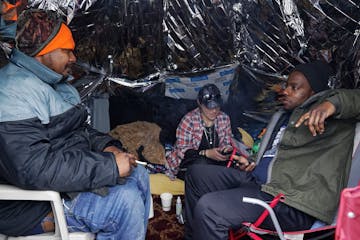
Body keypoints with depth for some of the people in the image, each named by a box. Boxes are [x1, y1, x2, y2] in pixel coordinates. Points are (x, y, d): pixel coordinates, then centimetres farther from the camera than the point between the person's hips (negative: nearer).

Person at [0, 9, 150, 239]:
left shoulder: (55, 83, 11)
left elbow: (80, 129, 18)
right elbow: (33, 168, -32)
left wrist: (107, 146, -3)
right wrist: (109, 164, -28)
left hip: (69, 174, 10)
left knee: (138, 174, 8)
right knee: (126, 200, -22)